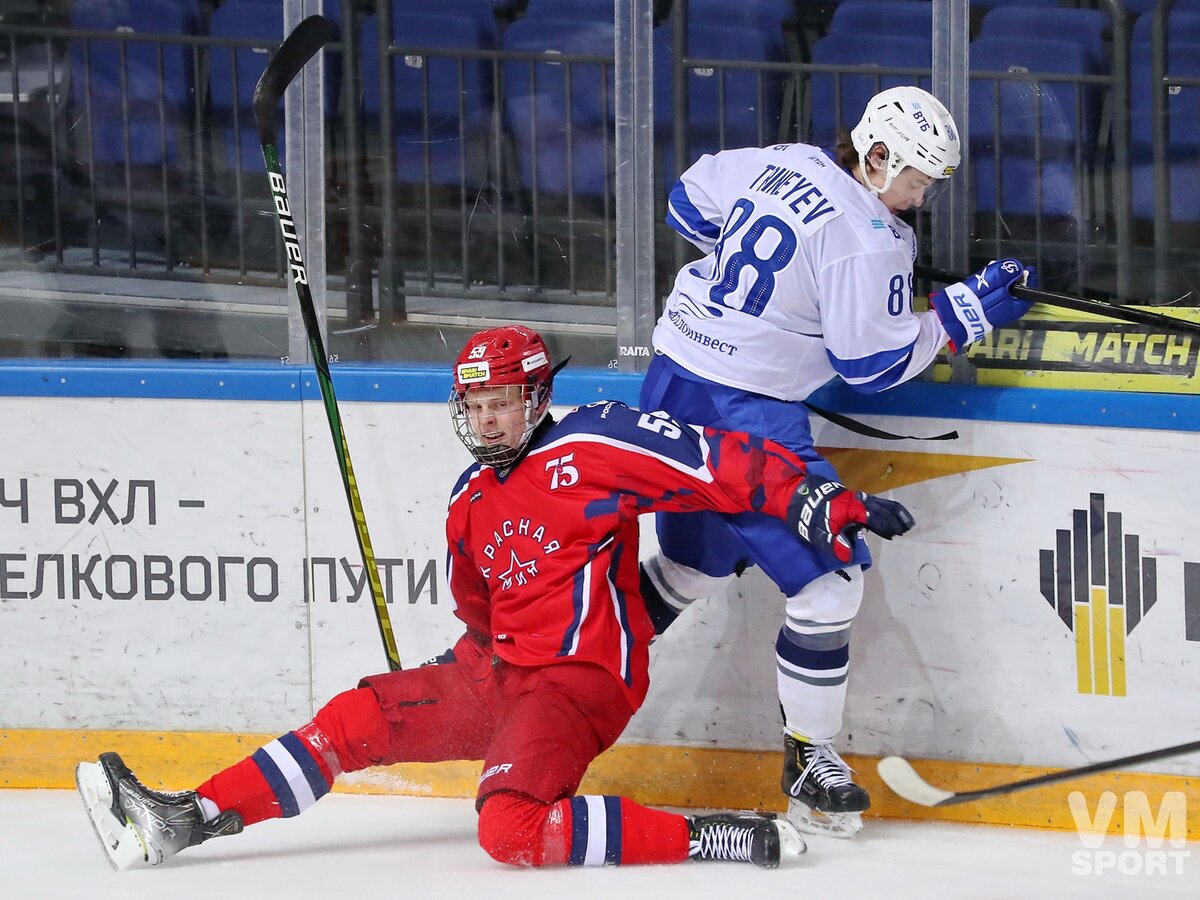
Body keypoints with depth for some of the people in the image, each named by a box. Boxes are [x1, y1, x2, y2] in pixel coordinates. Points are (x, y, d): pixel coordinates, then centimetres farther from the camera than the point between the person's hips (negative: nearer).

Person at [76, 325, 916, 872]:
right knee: (356, 720, 1)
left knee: (514, 830, -30)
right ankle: (185, 821, 1)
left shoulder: (592, 449, -9)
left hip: (582, 680, -8)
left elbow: (721, 463, -17)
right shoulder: (471, 500, 15)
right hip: (499, 671, 8)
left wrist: (820, 498, -25)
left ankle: (715, 839, -28)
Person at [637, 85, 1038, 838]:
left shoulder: (778, 164, 7)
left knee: (699, 563, 26)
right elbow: (875, 363, -12)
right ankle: (810, 762, 4)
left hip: (673, 381, 9)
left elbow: (689, 203, 22)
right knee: (829, 576, -2)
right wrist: (965, 313, -5)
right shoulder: (868, 240, -17)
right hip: (743, 416, -9)